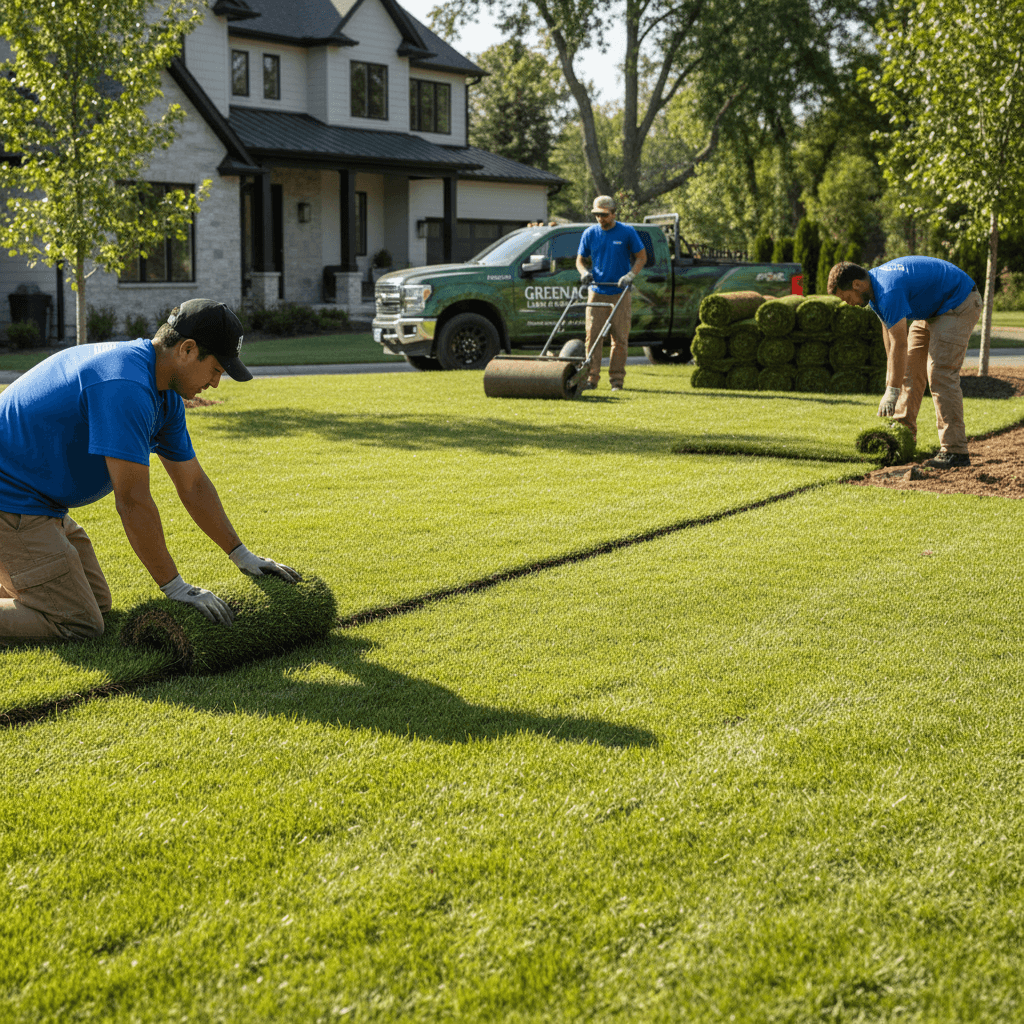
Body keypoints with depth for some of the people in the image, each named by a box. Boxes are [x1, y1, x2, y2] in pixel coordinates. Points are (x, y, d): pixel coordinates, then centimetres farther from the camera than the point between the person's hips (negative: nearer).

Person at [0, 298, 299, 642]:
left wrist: (242, 556, 14)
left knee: (97, 602, 14)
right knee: (80, 624, -12)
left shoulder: (164, 394, 6)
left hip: (38, 503, 10)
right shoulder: (126, 387, -27)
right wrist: (176, 588, -21)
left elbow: (192, 484, 14)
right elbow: (132, 501, -27)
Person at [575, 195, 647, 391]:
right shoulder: (590, 233, 7)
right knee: (592, 336, -6)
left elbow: (641, 257, 5)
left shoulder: (627, 232, 0)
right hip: (596, 293, 2)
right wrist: (584, 272, -6)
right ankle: (591, 378, -3)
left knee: (620, 339, 0)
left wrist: (630, 275, -11)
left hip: (620, 294, -2)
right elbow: (580, 259, 16)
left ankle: (617, 379, 7)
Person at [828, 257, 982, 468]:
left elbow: (899, 343, -27)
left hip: (959, 305, -10)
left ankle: (955, 451, -19)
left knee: (940, 374, -17)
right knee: (910, 366, 11)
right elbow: (888, 329, 13)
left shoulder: (889, 291, -29)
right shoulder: (874, 286, 2)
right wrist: (890, 378, 16)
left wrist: (892, 391, -21)